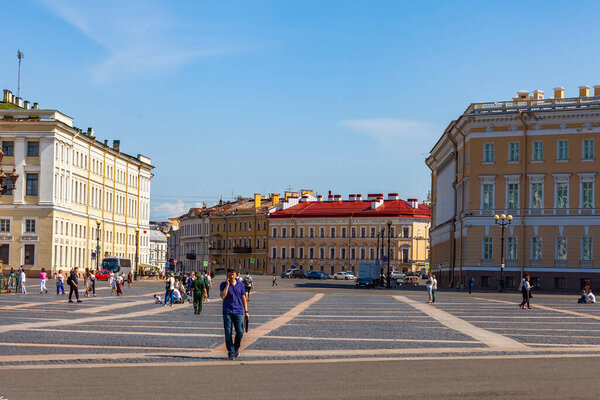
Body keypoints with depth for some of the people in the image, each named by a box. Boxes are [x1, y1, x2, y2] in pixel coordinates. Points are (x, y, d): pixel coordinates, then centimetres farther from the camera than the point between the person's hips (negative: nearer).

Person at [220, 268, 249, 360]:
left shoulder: (240, 285, 9)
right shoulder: (224, 284, 2)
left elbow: (243, 298, 12)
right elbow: (223, 296, -13)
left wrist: (246, 311, 8)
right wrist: (227, 284, -13)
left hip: (238, 311, 1)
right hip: (227, 312, -1)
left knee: (240, 332, -6)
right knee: (228, 333, -3)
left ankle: (236, 348, 19)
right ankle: (231, 352, 4)